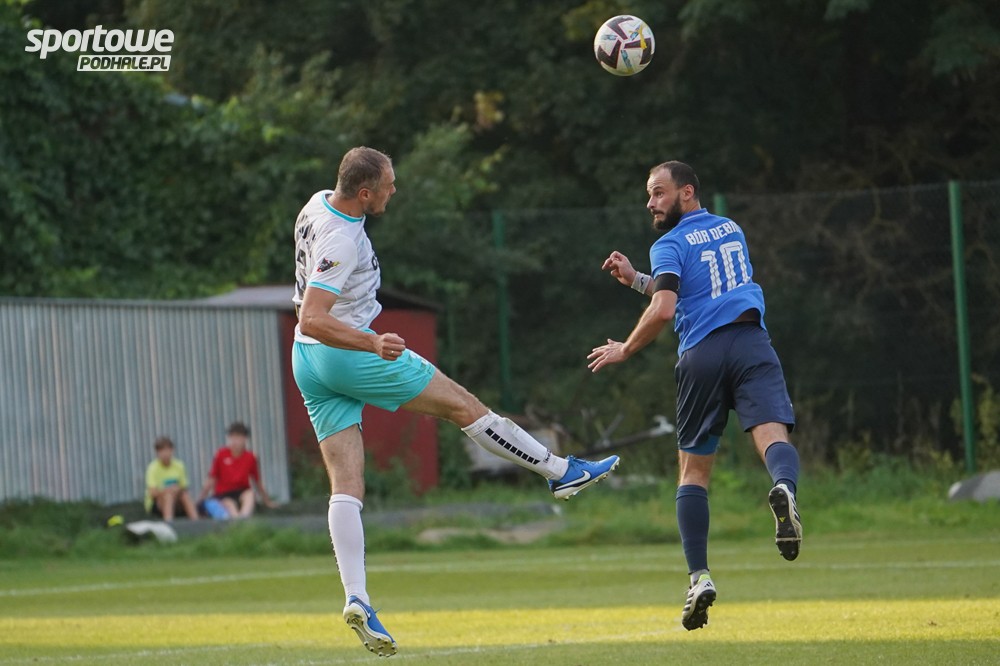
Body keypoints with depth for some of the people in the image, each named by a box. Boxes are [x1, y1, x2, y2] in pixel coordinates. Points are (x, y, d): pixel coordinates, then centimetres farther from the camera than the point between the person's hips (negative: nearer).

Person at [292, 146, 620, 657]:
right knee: (462, 404, 5)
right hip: (348, 355, -9)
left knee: (347, 487, 0)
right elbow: (311, 319, -31)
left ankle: (356, 599, -12)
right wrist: (372, 343, -41)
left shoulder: (319, 204, 4)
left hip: (309, 365, 9)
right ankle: (562, 472, 15)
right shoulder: (341, 242, -24)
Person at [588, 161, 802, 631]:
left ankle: (699, 575, 1)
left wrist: (625, 350, 2)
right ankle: (784, 488, -54)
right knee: (773, 435, -19)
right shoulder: (731, 231, 22)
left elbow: (665, 309, -12)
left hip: (702, 354, -3)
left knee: (694, 470, 8)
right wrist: (635, 280, 30)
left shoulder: (671, 245, 3)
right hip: (751, 344, 3)